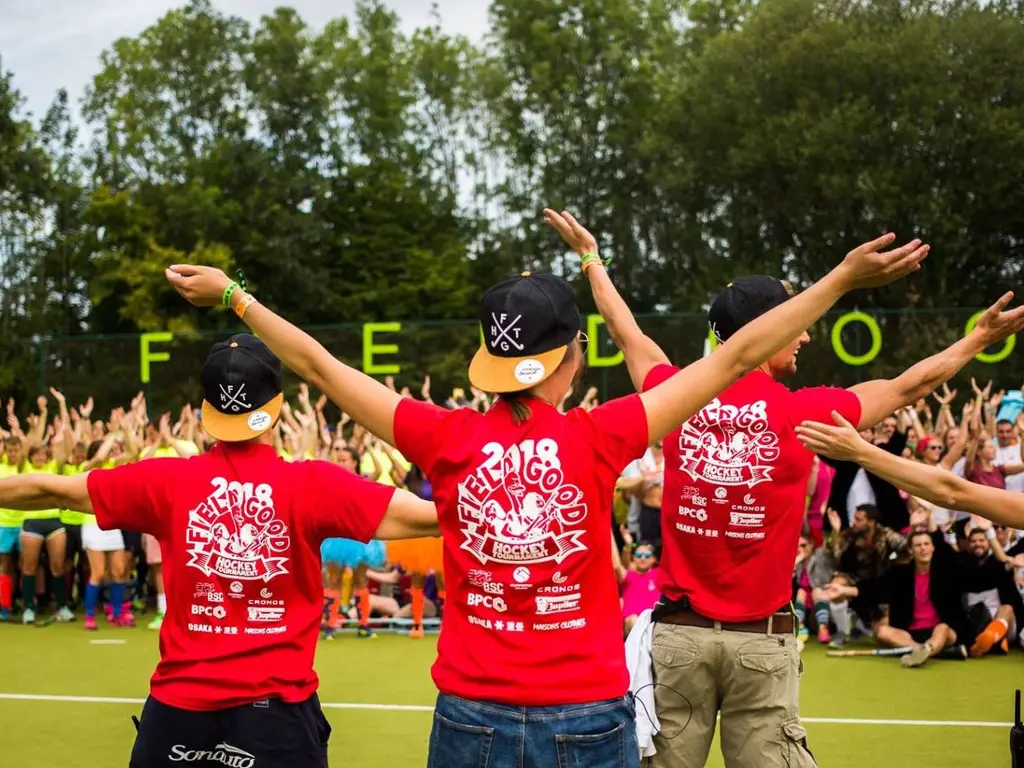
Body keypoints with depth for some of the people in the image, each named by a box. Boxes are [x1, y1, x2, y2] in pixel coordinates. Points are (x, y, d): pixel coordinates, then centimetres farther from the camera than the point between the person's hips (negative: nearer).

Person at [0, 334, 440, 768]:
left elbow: (50, 491, 8)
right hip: (276, 709, -2)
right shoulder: (312, 486, -9)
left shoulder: (168, 481, -2)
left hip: (178, 704, 2)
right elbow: (428, 516, -12)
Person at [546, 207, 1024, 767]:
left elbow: (626, 333, 18)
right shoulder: (801, 413, -6)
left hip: (680, 631, 2)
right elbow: (908, 385, 7)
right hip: (761, 639, -2)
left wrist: (590, 258, 35)